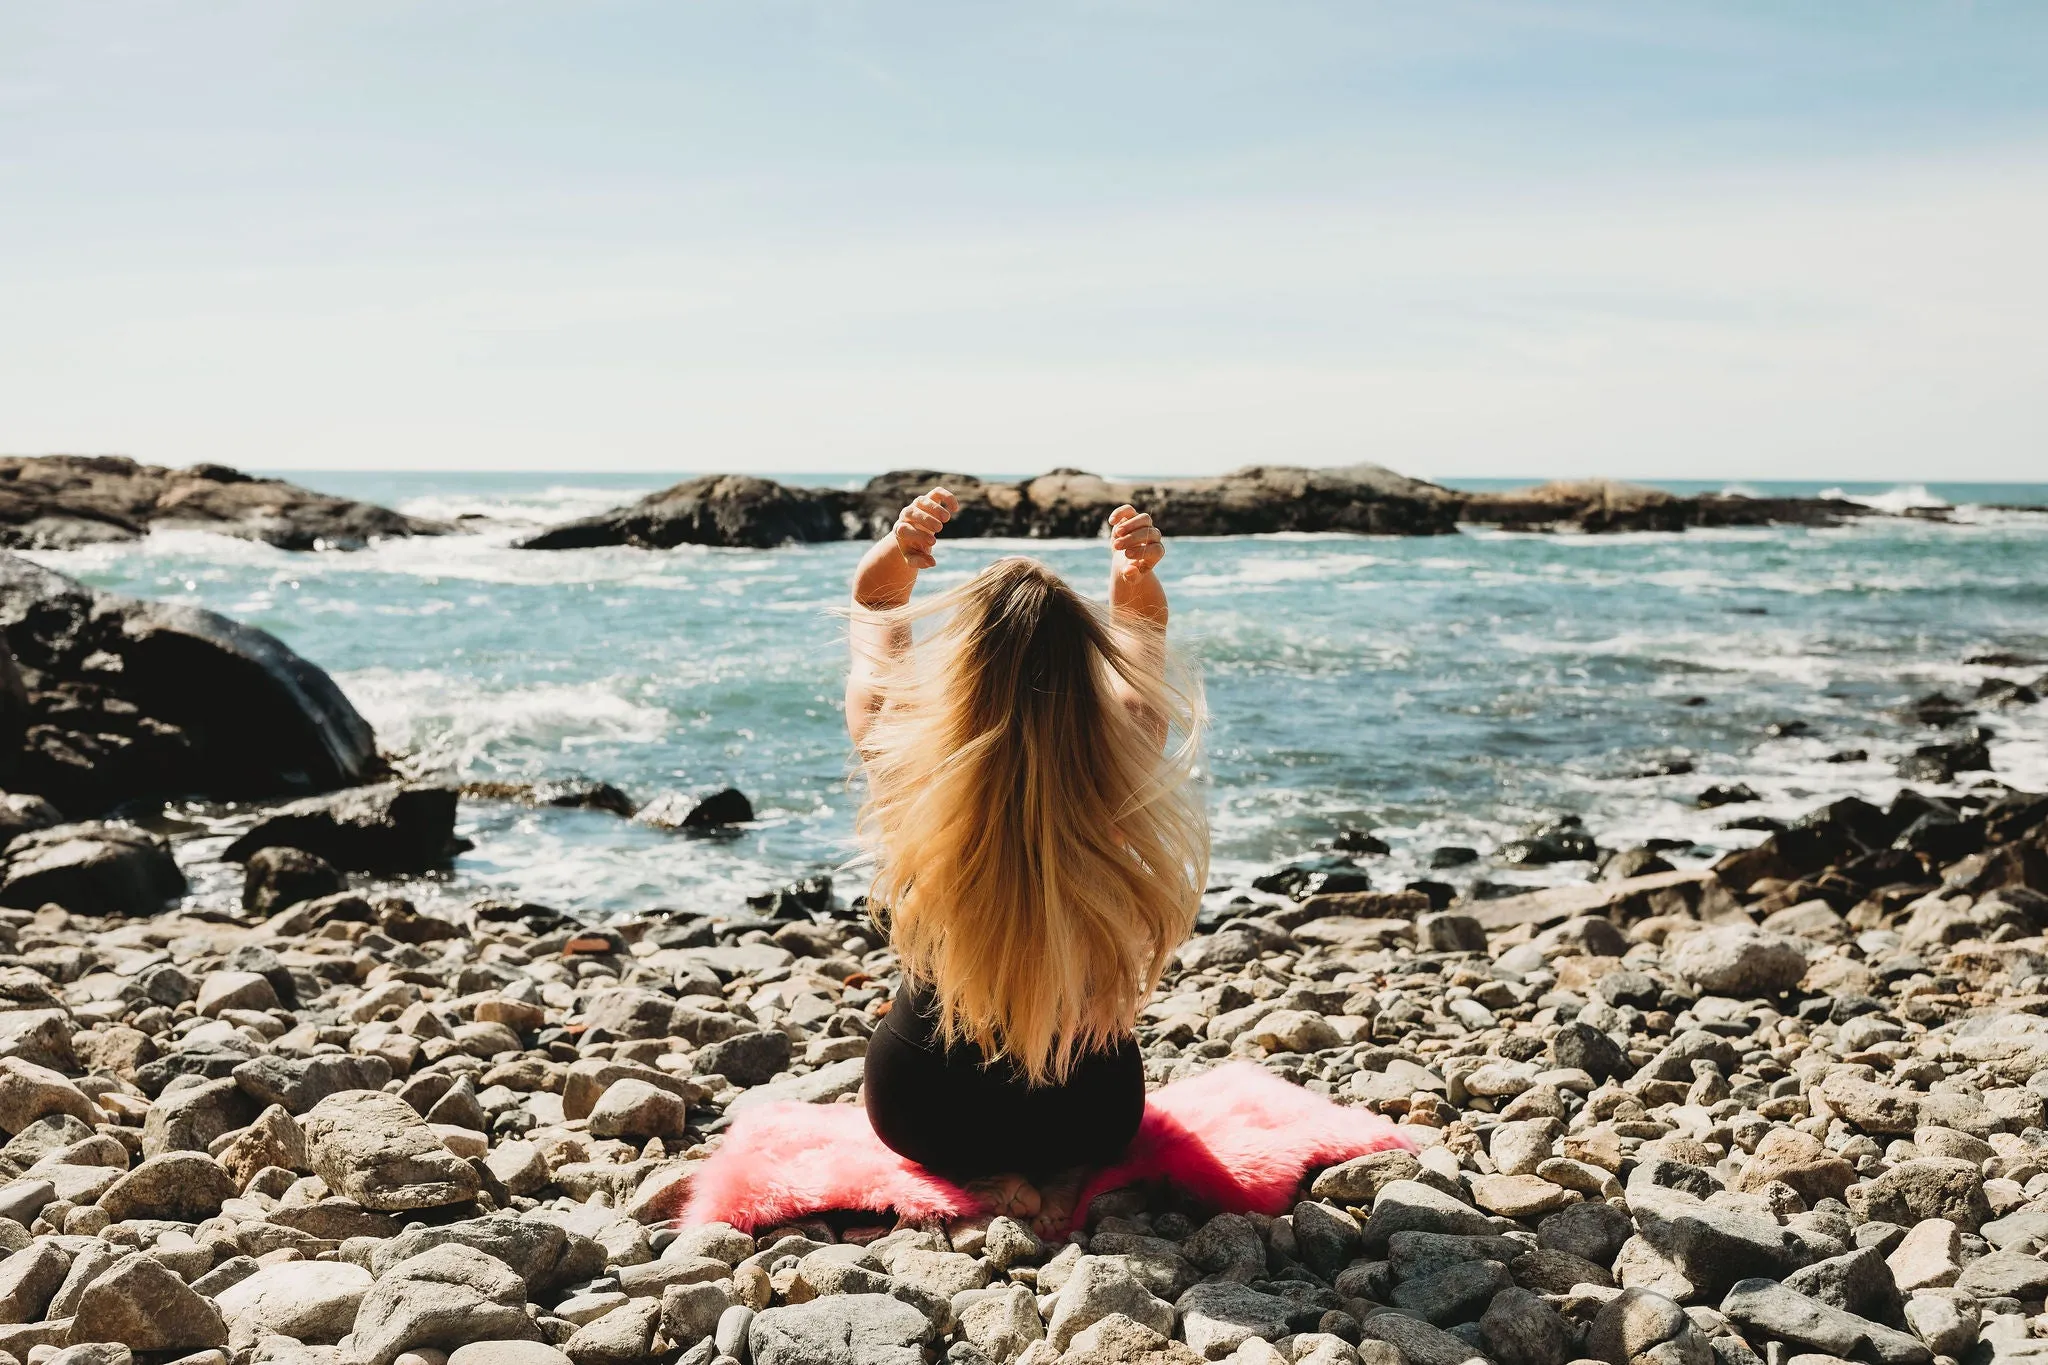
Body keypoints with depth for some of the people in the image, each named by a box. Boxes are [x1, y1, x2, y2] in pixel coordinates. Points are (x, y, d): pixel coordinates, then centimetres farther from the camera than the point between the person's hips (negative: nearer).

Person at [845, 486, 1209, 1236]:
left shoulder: (898, 755, -24)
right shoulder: (1119, 771, -22)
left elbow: (875, 602, -3)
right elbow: (1141, 623, 1)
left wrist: (898, 549, -23)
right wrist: (1136, 577, -19)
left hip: (925, 1112, 0)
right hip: (1094, 1113, 1)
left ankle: (985, 1175, 7)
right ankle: (1063, 1173, 7)